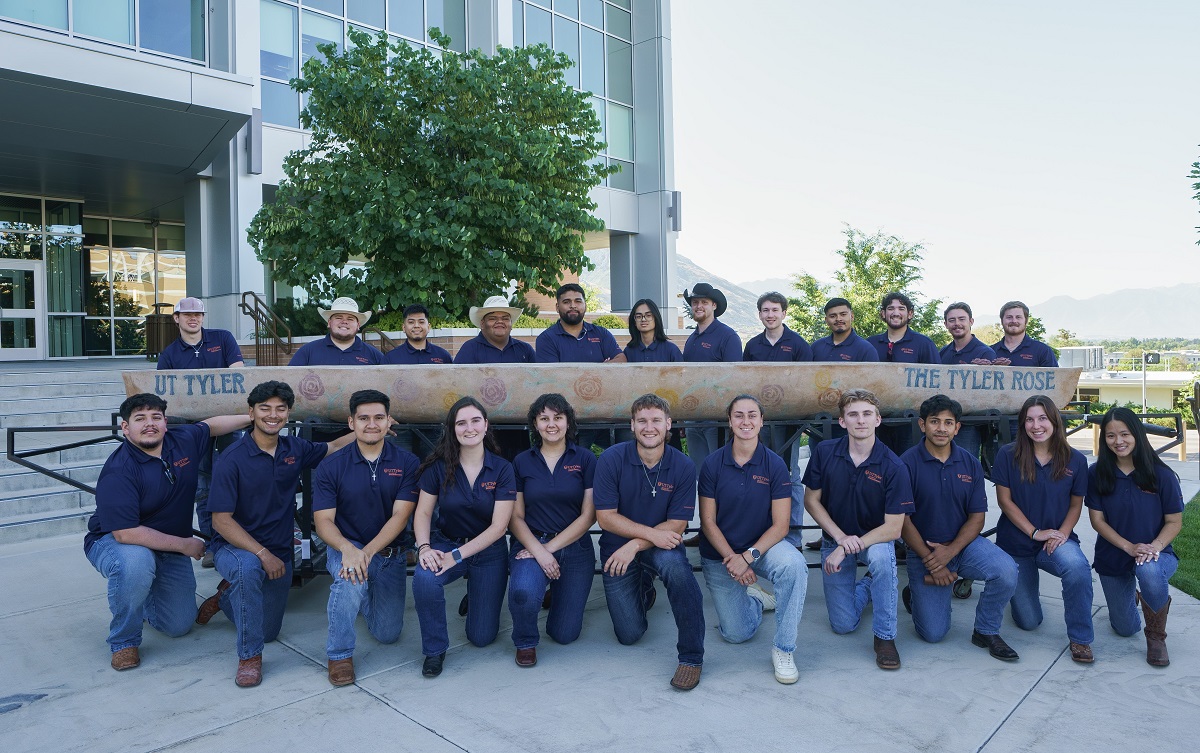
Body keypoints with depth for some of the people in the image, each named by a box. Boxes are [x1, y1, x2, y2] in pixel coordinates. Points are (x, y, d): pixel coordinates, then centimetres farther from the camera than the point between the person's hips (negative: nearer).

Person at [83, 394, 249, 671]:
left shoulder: (183, 440, -10)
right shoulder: (118, 471, -27)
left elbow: (210, 425, 14)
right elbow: (125, 533, -31)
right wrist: (185, 545, -26)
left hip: (170, 551, 6)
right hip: (114, 542, -5)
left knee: (180, 625, 5)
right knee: (136, 563, -42)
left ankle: (141, 600, 39)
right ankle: (123, 641, -16)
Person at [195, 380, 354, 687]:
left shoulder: (295, 450, -3)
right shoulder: (232, 460, -17)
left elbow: (334, 447, 14)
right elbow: (221, 521, -19)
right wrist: (262, 553, -29)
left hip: (279, 555, 5)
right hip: (234, 548, -5)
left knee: (268, 632, 14)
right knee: (248, 566, -40)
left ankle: (228, 594, 42)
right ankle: (249, 656, -21)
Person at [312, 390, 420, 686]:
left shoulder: (406, 462, -6)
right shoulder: (331, 466, -6)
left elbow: (400, 516, -13)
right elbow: (323, 520, -12)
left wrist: (368, 552, -28)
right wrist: (348, 549, -32)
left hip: (389, 553, 2)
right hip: (345, 548, -1)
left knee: (388, 634, 3)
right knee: (351, 578, -36)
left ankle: (363, 596, 37)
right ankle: (339, 653, -12)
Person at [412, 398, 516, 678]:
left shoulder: (502, 469, -13)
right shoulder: (439, 466, -9)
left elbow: (498, 526, -16)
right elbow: (423, 512, -5)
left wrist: (457, 556, -24)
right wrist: (424, 547, -24)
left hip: (487, 552, 0)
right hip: (445, 542, 1)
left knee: (482, 637, 1)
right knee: (424, 578, -35)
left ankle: (475, 596, 37)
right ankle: (434, 650, -8)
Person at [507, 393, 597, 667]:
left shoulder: (585, 459, -1)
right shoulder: (522, 462, 3)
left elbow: (588, 515, -4)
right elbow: (515, 517, 1)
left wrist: (550, 547, -13)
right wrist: (538, 550, -16)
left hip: (574, 548, 1)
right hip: (531, 544, 0)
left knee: (565, 634, 2)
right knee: (523, 591, -34)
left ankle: (558, 596, 38)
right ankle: (525, 642, 0)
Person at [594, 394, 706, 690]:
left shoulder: (683, 466, -11)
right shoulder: (612, 459, -13)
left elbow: (676, 525, -11)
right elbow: (605, 517, -13)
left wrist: (635, 545, -24)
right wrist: (652, 533, -23)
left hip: (661, 546, -1)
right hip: (618, 551, 1)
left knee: (673, 561, -37)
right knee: (629, 635, -2)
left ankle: (691, 657, -20)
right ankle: (644, 591, 34)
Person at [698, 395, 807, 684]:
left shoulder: (775, 465, -11)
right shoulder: (712, 463, -10)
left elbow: (780, 525, -12)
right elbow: (708, 522, -8)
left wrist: (748, 557, -23)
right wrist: (732, 559, -19)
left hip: (762, 544, 0)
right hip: (720, 554, 1)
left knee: (794, 565, -34)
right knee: (737, 634, -2)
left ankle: (783, 649, -17)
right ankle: (755, 598, 34)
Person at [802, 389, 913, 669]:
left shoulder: (893, 466, -20)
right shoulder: (825, 452, -14)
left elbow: (893, 528, -21)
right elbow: (811, 500, -5)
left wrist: (847, 550, -26)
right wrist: (841, 538, -18)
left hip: (875, 539, -2)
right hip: (835, 538, 2)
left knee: (881, 556, -39)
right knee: (843, 625, 1)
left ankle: (885, 637, -16)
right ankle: (865, 586, 35)